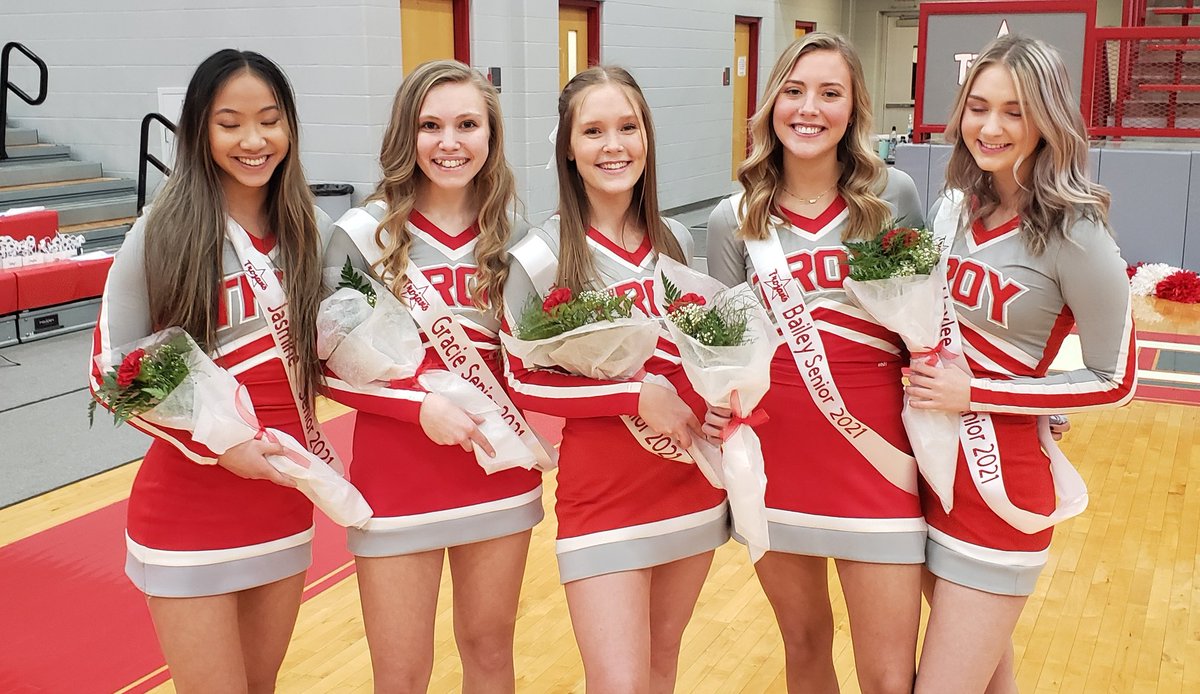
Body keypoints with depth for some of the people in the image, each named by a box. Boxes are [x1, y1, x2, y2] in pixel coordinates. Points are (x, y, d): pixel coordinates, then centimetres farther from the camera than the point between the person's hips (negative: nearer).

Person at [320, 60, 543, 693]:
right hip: (397, 482, -3)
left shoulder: (512, 235, 2)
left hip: (500, 475, 3)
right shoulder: (362, 235, -8)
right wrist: (422, 406, -19)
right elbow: (328, 367, -6)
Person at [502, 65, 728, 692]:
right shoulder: (541, 257, -11)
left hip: (693, 485, 5)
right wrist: (637, 394, -18)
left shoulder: (678, 242, 3)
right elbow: (524, 381, -8)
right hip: (601, 496, -4)